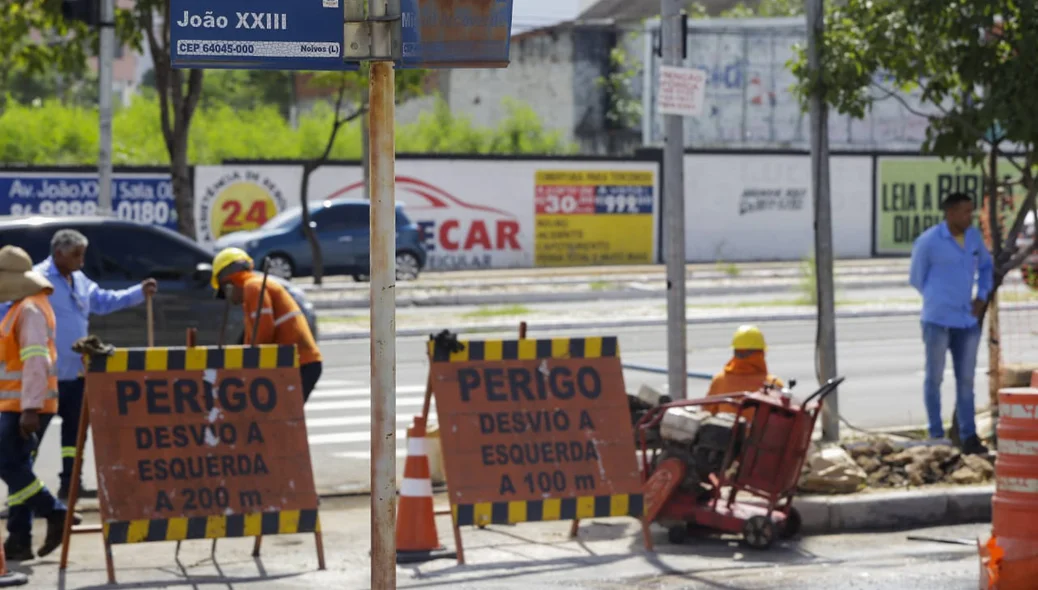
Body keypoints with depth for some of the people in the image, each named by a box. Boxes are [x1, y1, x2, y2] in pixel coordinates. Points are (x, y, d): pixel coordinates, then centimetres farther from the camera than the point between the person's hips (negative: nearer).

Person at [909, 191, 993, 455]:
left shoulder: (974, 236, 6)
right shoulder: (927, 242, -8)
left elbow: (986, 266, 21)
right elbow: (917, 277, 4)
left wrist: (982, 297, 7)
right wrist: (939, 302, 10)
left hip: (967, 321, 5)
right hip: (938, 321, -5)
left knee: (966, 379, 6)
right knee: (934, 378, 3)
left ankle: (969, 437, 9)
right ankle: (937, 437, 9)